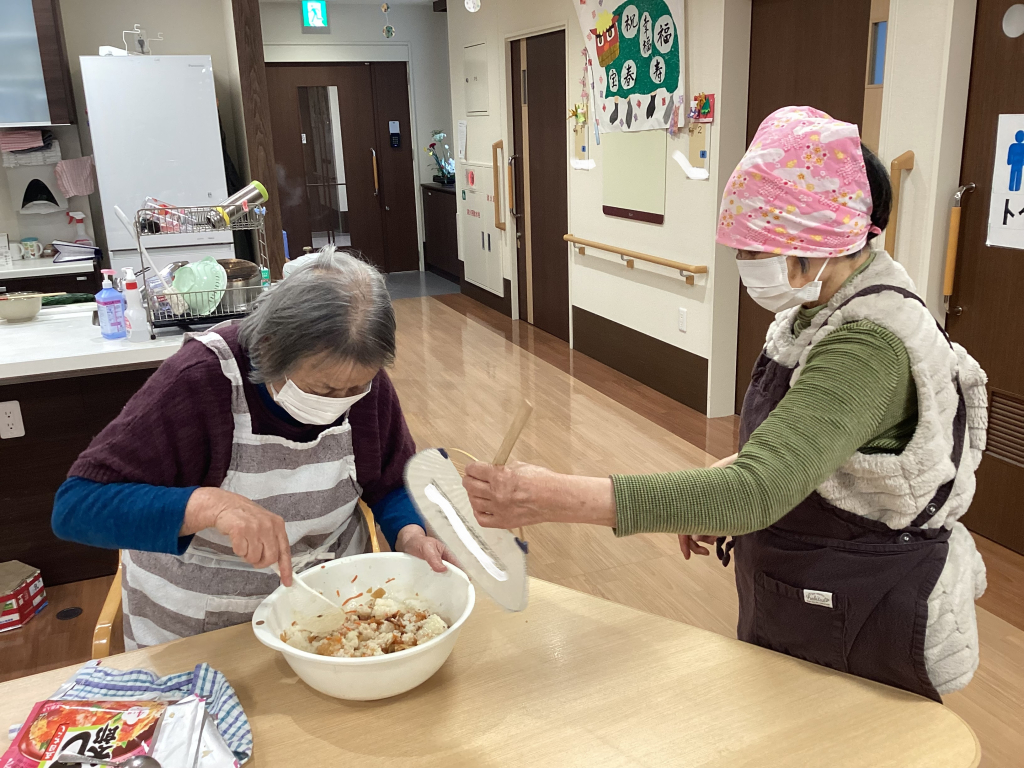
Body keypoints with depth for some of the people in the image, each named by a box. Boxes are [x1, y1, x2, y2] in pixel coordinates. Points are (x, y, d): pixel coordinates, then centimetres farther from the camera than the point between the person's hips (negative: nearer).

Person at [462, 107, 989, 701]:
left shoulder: (869, 346, -31)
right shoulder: (825, 307, -1)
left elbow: (757, 492, -41)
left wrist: (558, 498, -45)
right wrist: (721, 485, -3)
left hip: (862, 631, -8)